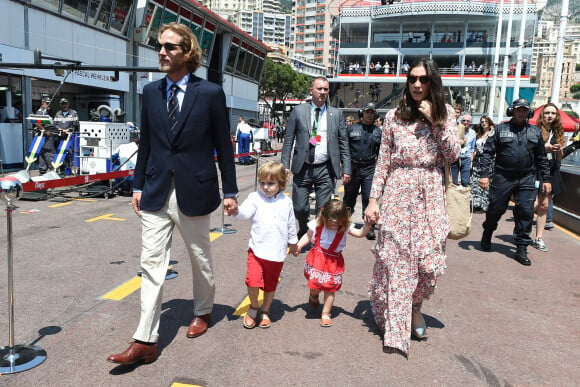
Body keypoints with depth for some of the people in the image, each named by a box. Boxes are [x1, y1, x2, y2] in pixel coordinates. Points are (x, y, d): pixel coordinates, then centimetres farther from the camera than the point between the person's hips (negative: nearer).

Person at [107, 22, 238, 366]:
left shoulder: (211, 93, -6)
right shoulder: (151, 92, 7)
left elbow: (223, 145, -3)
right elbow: (146, 142, 11)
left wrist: (230, 191, -2)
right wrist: (138, 185, 10)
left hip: (194, 192, -3)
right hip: (156, 192, 4)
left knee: (201, 258, 14)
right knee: (152, 264, 2)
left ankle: (203, 311, 40)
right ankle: (146, 341, 9)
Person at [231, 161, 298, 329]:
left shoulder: (286, 202, 1)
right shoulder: (255, 198, -5)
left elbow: (291, 225, 12)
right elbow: (245, 213, -21)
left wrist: (293, 243, 21)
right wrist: (236, 211, -43)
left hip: (277, 252, 2)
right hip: (257, 249, -2)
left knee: (270, 284, 15)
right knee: (253, 281, -15)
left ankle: (265, 311, 38)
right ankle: (253, 307, 15)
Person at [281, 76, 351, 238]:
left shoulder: (336, 114, 7)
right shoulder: (298, 111, 4)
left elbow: (343, 143, 7)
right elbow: (288, 141, 4)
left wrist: (346, 169, 1)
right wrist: (285, 165, -4)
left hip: (325, 169, 1)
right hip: (303, 168, 0)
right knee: (299, 208, 2)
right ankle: (303, 231, 32)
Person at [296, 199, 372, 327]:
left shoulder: (345, 227, -11)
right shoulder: (317, 224, -9)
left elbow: (360, 233, -16)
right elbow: (308, 236, 3)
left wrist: (368, 223, -31)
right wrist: (298, 247, -7)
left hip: (333, 262, 0)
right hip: (317, 258, 0)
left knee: (330, 289, 5)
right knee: (315, 285, 0)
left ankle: (326, 314, 22)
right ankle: (314, 296, 39)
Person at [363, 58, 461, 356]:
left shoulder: (445, 114, 8)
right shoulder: (394, 116, 4)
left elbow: (452, 156, -1)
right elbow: (383, 161, 3)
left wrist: (436, 122, -8)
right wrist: (373, 200, -2)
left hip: (431, 195, 1)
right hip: (398, 192, -1)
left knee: (429, 260, -3)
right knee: (396, 258, -1)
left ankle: (415, 306, 29)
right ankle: (395, 331, 10)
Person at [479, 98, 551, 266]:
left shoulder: (535, 131, 12)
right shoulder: (501, 128, 3)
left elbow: (542, 158, 15)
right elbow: (487, 152, -1)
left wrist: (546, 179, 11)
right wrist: (484, 174, -10)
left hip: (527, 179, 2)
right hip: (503, 177, -2)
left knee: (525, 212, -2)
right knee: (496, 209, 6)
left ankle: (521, 249, 7)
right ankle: (487, 234, 34)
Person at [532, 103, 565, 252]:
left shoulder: (557, 133, 13)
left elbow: (559, 158, 17)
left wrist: (560, 150, -4)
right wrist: (544, 148, -20)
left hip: (551, 173, 6)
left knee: (544, 206, 6)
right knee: (534, 204, -12)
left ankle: (539, 239, 12)